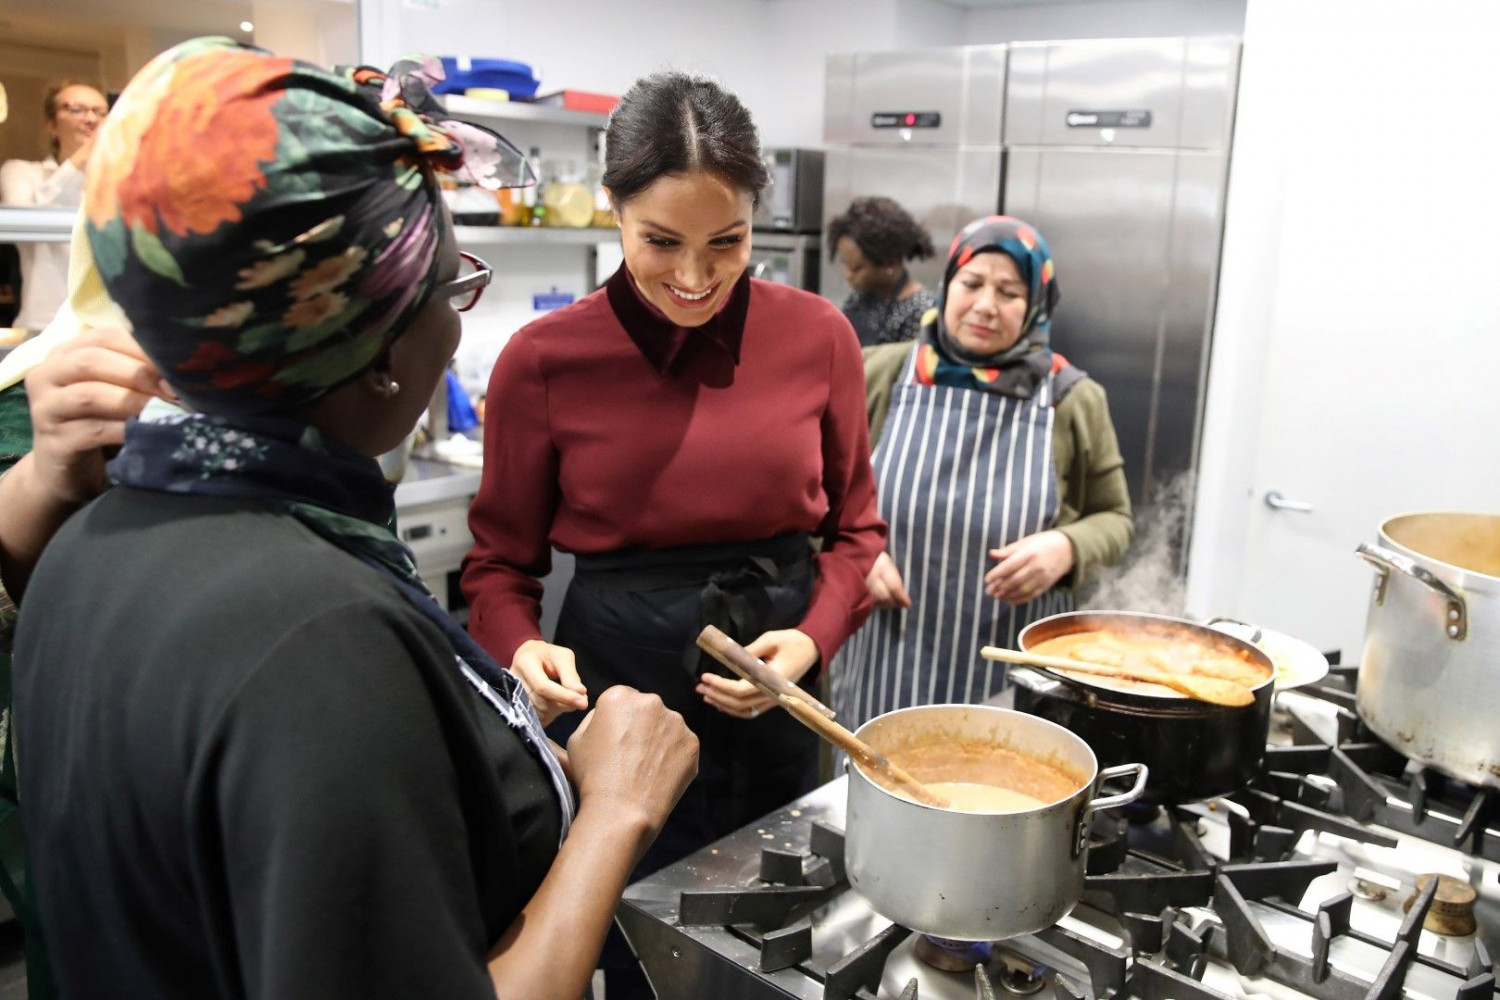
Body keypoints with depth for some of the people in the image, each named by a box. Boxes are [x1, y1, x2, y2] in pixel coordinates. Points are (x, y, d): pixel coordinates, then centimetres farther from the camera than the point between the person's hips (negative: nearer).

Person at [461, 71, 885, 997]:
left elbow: (854, 527, 4)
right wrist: (521, 648, -20)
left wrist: (811, 641, -12)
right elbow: (502, 561, 0)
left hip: (774, 707, 2)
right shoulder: (544, 361, -11)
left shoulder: (817, 337, -6)